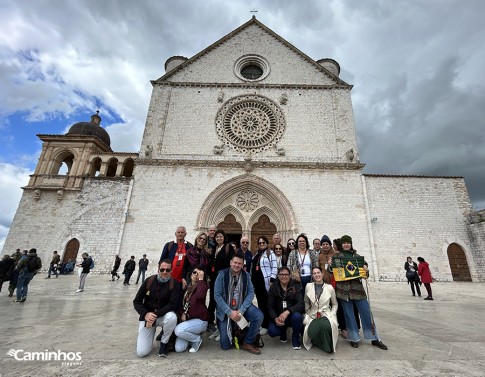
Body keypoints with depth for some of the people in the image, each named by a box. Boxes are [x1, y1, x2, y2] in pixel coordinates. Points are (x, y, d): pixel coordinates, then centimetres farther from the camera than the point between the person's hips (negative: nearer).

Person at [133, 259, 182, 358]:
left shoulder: (175, 284, -13)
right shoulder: (149, 281, -7)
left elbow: (173, 305, -18)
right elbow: (137, 301, -3)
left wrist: (155, 315, -27)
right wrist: (146, 314, -20)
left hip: (164, 315, -1)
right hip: (147, 317, 1)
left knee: (172, 317, -35)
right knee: (141, 352, -8)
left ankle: (164, 343, -6)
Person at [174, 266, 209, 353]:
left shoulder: (203, 286, -7)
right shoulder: (186, 286, 9)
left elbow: (200, 295, -31)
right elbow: (181, 302, 13)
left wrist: (201, 279, -22)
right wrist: (182, 313, -5)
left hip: (199, 319, -5)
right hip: (186, 319, 5)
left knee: (179, 330, -28)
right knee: (178, 349, -10)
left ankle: (197, 339, -1)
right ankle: (192, 335, 19)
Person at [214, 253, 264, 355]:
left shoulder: (246, 275, -4)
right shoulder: (222, 274, -12)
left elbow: (251, 293, -7)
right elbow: (217, 295, -14)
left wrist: (241, 310, -19)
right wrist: (230, 312, -20)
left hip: (242, 306, 2)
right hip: (226, 310, -2)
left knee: (259, 316, -25)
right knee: (225, 345, -3)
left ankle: (248, 343, -3)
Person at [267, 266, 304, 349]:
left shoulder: (295, 287, -6)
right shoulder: (273, 288, -2)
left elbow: (301, 304, -18)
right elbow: (270, 307, -5)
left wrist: (287, 312, -33)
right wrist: (275, 318, -25)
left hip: (292, 315, -1)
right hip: (278, 317, 1)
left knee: (297, 316, -34)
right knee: (272, 331, -26)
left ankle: (295, 338, -2)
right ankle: (283, 331, 13)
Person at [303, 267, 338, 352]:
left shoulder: (330, 287, 1)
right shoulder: (308, 286, 3)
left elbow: (335, 304, 12)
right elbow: (306, 302, 14)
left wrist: (332, 314, -2)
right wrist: (308, 313, 4)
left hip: (326, 315, -1)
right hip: (313, 315, 1)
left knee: (325, 326, -35)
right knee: (311, 331, -28)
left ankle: (328, 347, -3)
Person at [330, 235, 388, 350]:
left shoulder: (357, 256, 12)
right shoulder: (337, 256, 4)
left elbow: (364, 266, 15)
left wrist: (365, 269, -7)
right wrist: (330, 265, -18)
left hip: (357, 287, 2)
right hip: (343, 288, -2)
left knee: (366, 311, 5)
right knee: (348, 314, 4)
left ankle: (374, 338, 19)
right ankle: (354, 338, 18)